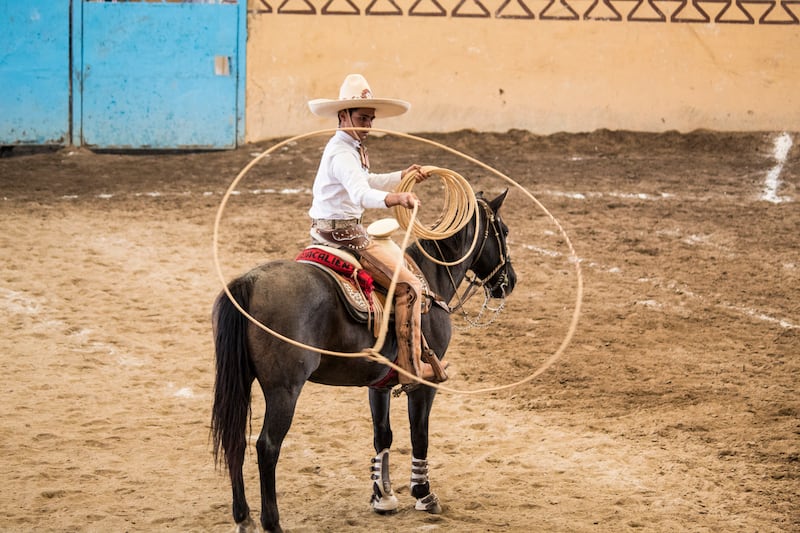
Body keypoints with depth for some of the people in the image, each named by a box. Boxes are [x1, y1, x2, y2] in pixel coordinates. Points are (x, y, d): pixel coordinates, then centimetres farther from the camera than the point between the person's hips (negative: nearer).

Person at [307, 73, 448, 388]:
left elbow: (368, 182, 31)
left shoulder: (349, 148, 13)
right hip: (343, 232, -11)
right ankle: (411, 368, -14)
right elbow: (362, 194, -39)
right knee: (408, 286, -12)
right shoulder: (343, 153, -20)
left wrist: (402, 177, 34)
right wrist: (395, 199, -54)